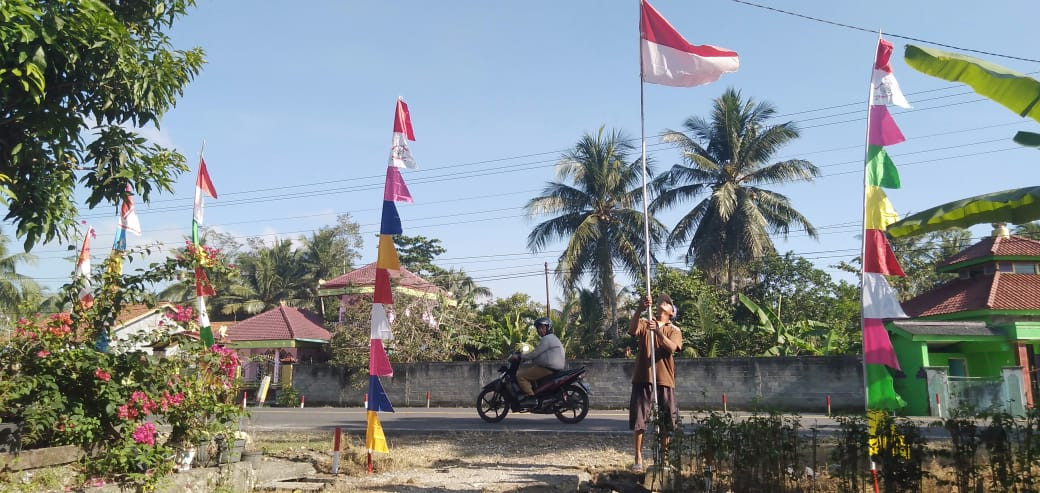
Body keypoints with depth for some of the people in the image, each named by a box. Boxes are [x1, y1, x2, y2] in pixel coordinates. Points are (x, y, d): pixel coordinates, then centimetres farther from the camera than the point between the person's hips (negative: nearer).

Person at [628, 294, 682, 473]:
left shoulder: (674, 330, 6)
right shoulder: (644, 324, 7)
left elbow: (672, 347, -15)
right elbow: (632, 329, -17)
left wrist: (658, 331, -31)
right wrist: (640, 310, -31)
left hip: (665, 380, 1)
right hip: (643, 379, 0)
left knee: (666, 422, 6)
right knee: (638, 419, -2)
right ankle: (638, 459, 4)